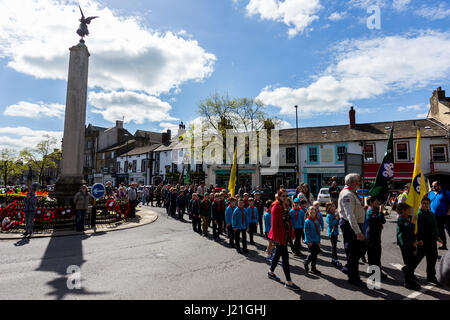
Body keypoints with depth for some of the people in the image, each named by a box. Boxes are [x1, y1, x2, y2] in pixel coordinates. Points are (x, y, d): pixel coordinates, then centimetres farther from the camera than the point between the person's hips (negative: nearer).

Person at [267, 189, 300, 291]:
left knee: (278, 253, 20)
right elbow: (274, 223, -18)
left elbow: (289, 221, 15)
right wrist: (276, 237, -19)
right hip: (279, 235, -9)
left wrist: (291, 233, 12)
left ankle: (271, 272, 38)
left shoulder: (286, 206, 10)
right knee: (285, 256, -5)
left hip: (286, 234, 9)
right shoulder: (276, 207, -16)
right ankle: (288, 282, 4)